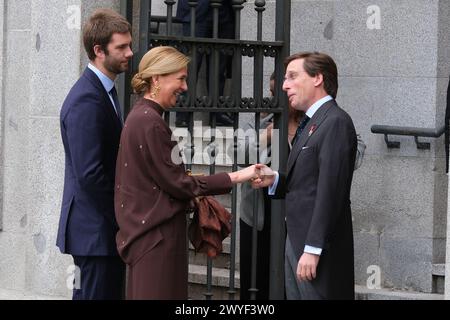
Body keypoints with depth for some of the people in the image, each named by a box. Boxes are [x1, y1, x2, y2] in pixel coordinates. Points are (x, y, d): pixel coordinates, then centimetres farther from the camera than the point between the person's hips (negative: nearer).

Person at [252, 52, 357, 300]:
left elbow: (330, 190, -20)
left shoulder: (336, 123, -13)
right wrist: (275, 180, 3)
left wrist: (313, 249, -22)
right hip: (296, 241, 10)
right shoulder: (311, 123, 17)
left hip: (320, 248, -9)